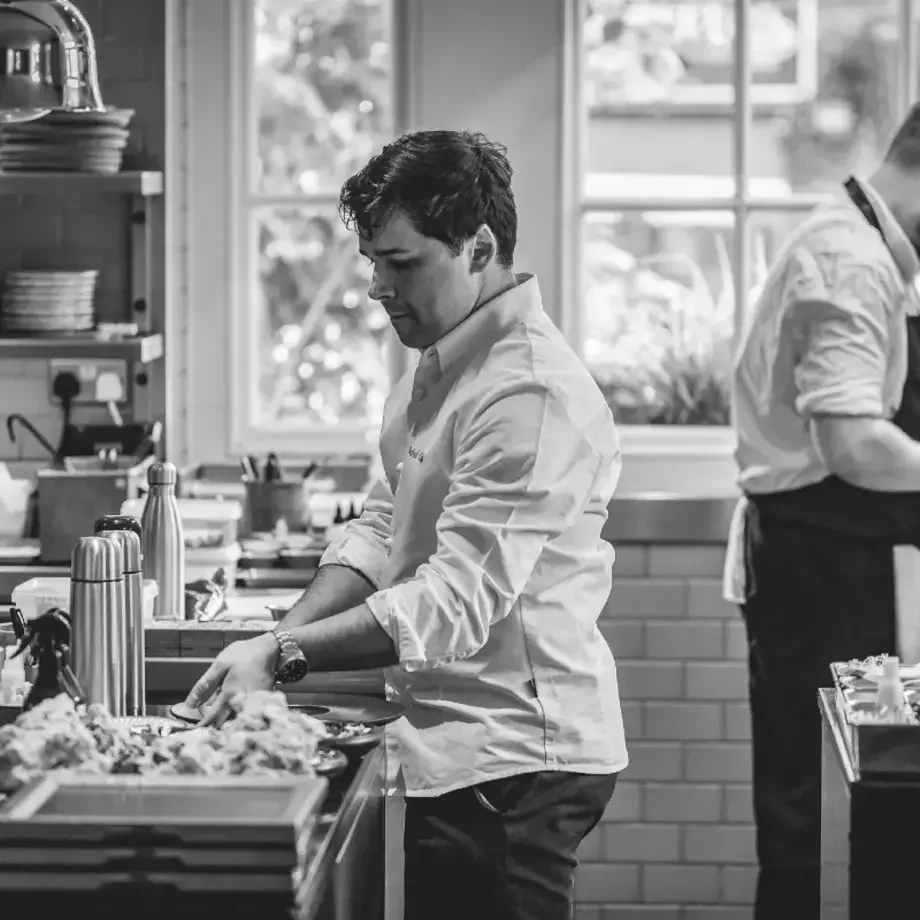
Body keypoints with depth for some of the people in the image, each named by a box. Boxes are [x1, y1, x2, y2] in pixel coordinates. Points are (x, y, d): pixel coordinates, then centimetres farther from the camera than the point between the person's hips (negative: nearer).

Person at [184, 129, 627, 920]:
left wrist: (284, 654, -26)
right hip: (462, 751, 9)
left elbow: (456, 603, -25)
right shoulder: (439, 371, 14)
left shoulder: (531, 394, -20)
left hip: (513, 765, -9)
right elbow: (382, 530, 15)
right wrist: (284, 637, 0)